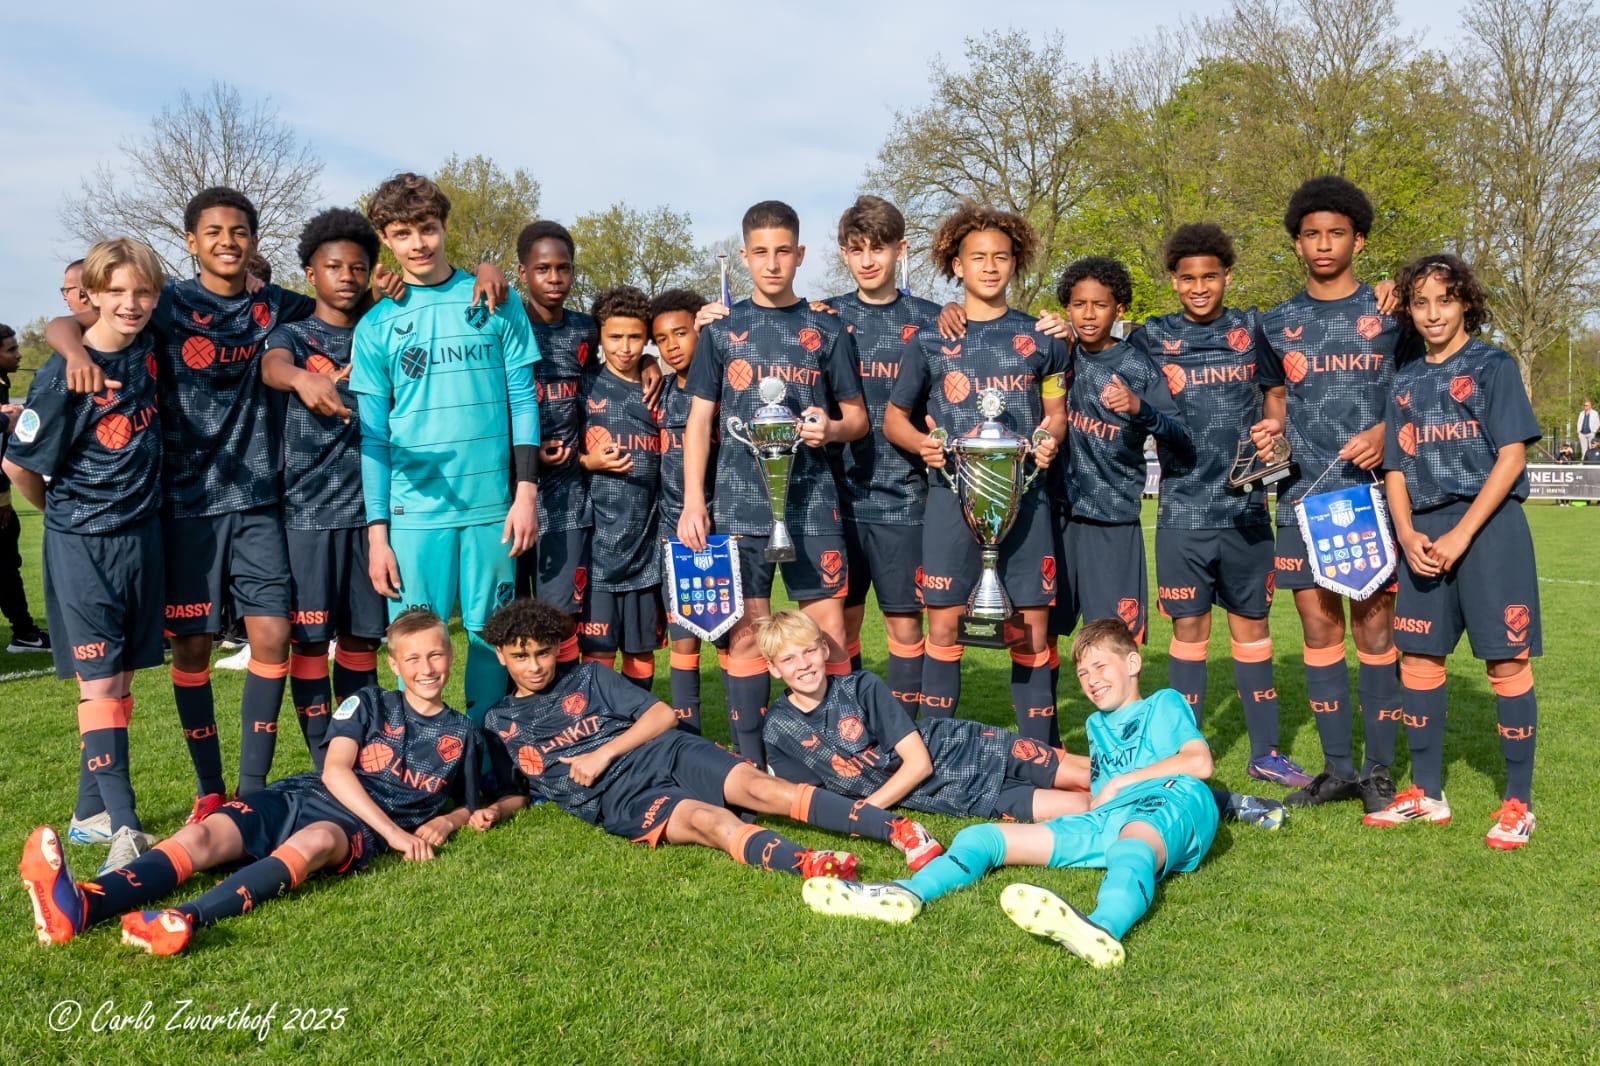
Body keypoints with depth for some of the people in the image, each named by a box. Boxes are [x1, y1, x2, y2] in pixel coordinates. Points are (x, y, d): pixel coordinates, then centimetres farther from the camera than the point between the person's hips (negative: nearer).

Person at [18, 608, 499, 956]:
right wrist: (393, 831, -12)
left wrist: (445, 823, -1)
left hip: (358, 830, -2)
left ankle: (185, 920, -61)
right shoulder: (369, 704, 13)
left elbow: (465, 806, 26)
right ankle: (78, 907, -50)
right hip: (301, 797, 3)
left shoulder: (461, 734, 15)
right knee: (203, 835, -25)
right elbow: (335, 772, -1)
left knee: (316, 841, -39)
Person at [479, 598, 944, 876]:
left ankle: (899, 830, -34)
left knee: (759, 786, -23)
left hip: (666, 753, 2)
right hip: (616, 798, -2)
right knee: (706, 818, -34)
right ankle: (805, 863, -61)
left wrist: (604, 753, -4)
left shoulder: (587, 677, 15)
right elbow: (519, 791, 24)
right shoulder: (499, 723, 18)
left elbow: (663, 715, 8)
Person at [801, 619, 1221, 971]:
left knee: (1130, 848, -44)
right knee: (981, 836, -9)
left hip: (1169, 803, -6)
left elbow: (1200, 762, 1)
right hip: (1104, 820, 6)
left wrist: (1119, 783, 0)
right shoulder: (1098, 725, 38)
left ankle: (1103, 929, -77)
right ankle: (908, 893, -37)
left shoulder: (1165, 703, 19)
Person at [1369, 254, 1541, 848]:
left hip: (1490, 526, -5)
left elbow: (1511, 457, -8)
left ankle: (1518, 802, 9)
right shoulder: (1405, 382, 14)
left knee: (1506, 660, -2)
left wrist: (1460, 535, -14)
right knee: (1419, 659, 7)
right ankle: (1427, 794, 19)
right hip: (1424, 534, 5)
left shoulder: (1493, 366, 0)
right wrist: (1407, 534, -6)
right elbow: (1395, 469, 11)